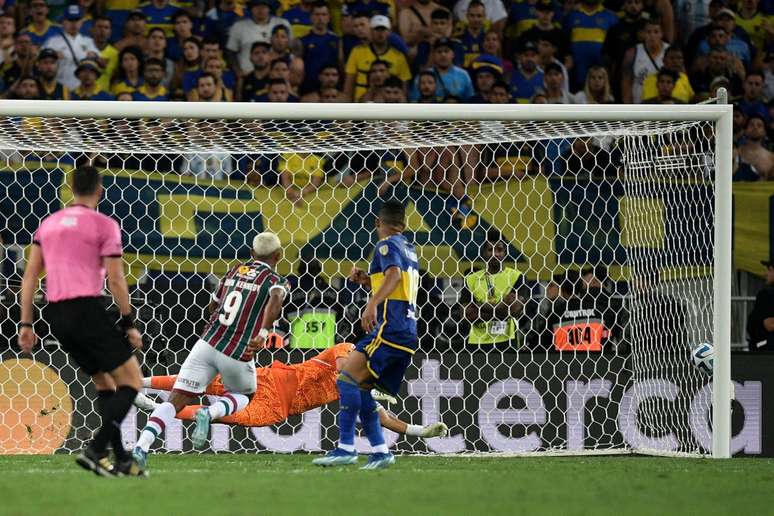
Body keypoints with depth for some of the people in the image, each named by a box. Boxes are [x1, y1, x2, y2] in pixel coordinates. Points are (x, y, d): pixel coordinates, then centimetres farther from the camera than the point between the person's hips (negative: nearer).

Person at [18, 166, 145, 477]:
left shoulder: (49, 223, 17)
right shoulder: (104, 225, -2)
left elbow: (30, 276, 14)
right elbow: (115, 280, -7)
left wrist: (26, 324, 15)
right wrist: (129, 324, -1)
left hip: (55, 314, 7)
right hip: (86, 308, -7)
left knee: (104, 382, 18)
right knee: (132, 380, -2)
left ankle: (121, 459, 12)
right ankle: (95, 450, -16)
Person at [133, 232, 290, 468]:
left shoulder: (235, 271, 17)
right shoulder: (275, 281, 2)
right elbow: (276, 298, -23)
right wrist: (263, 333, -34)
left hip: (208, 343, 3)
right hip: (238, 355, -3)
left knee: (176, 401, -2)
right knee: (244, 396, 27)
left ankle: (141, 447, -23)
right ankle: (210, 413, -4)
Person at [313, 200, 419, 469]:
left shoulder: (387, 245, -3)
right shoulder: (409, 249, 24)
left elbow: (394, 274, -23)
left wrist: (372, 304, -35)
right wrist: (366, 280, 20)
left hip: (390, 327, -9)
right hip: (408, 331, 9)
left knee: (348, 378, -16)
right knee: (360, 386, 10)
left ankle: (346, 448, -25)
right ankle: (380, 451, 4)